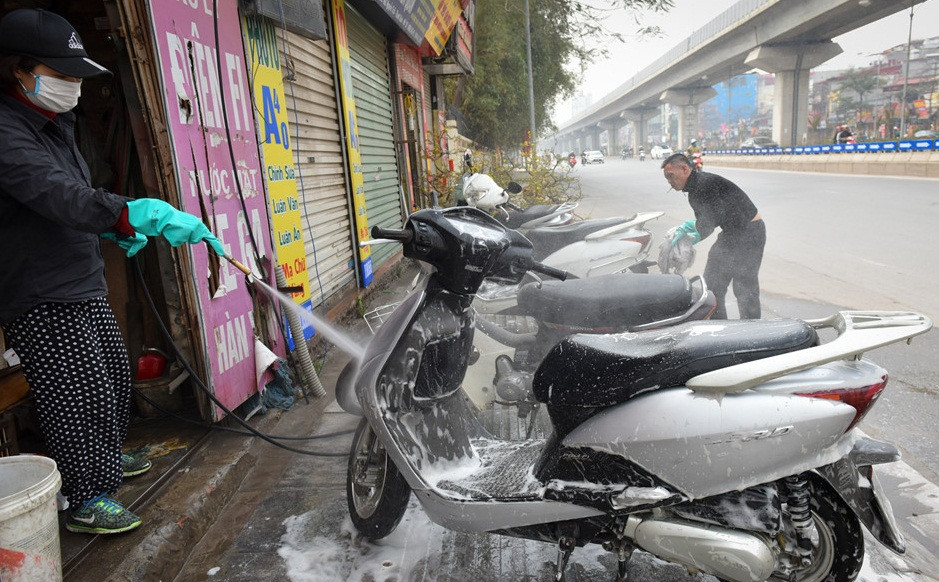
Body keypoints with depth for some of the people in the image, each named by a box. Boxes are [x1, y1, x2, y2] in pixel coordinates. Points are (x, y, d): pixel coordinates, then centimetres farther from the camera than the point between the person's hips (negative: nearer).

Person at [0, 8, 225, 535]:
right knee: (80, 394, -4)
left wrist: (118, 230, 11)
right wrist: (136, 214, -49)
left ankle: (106, 457, 40)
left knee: (115, 376, 20)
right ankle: (85, 501, 12)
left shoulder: (55, 124, 13)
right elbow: (58, 196, -37)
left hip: (85, 285, 10)